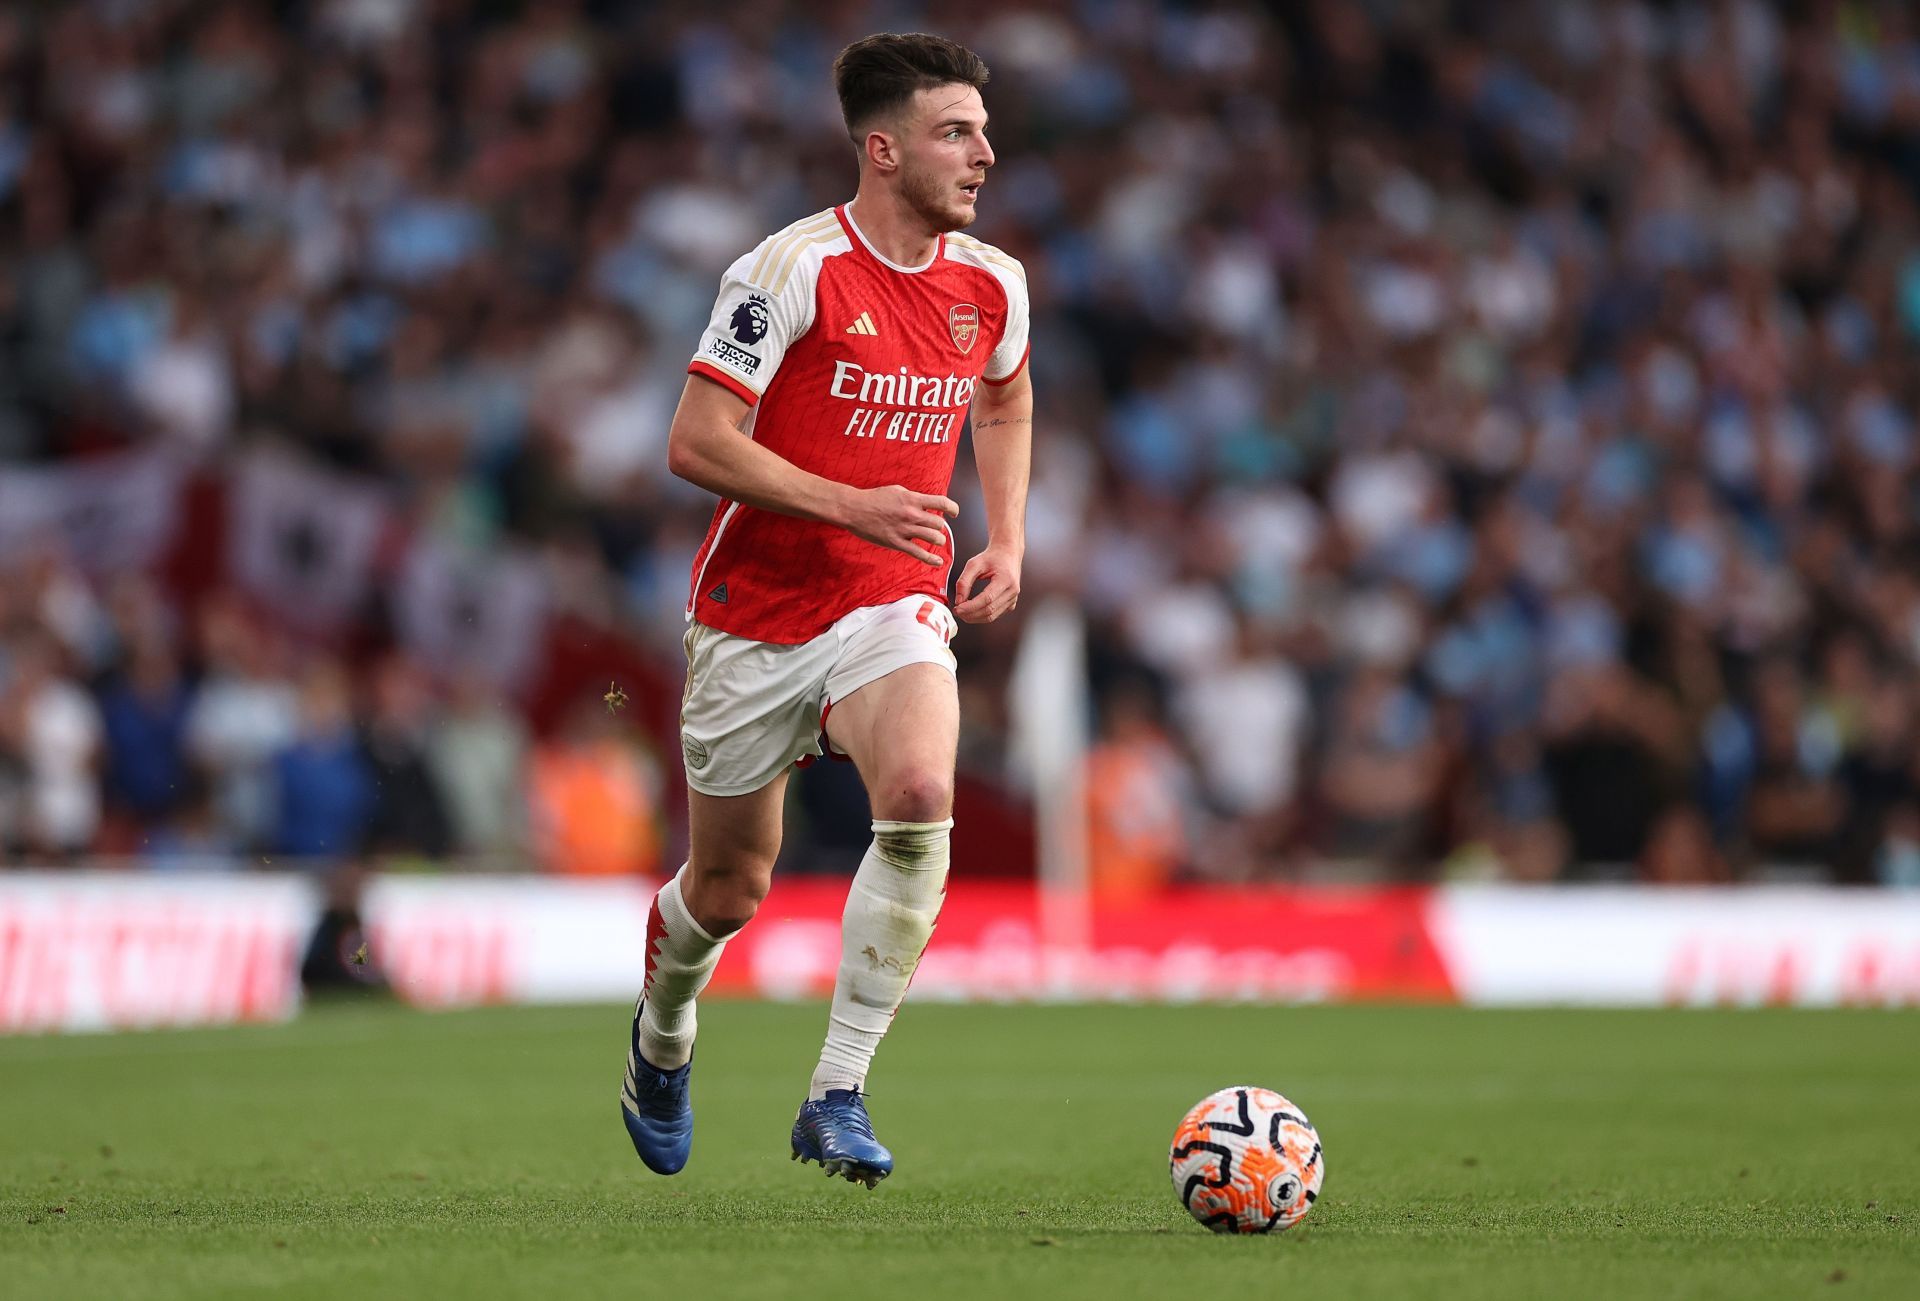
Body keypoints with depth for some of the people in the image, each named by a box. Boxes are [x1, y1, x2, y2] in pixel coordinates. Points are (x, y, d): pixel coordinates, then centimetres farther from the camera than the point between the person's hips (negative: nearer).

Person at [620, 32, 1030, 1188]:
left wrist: (1007, 542, 12)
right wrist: (851, 505, -24)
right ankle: (663, 1040, 44)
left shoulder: (993, 286, 2)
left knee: (920, 795, -28)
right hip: (756, 611, -2)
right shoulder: (796, 269, -15)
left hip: (896, 606, 3)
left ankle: (839, 1096, -21)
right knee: (731, 887, 8)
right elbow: (697, 443, -17)